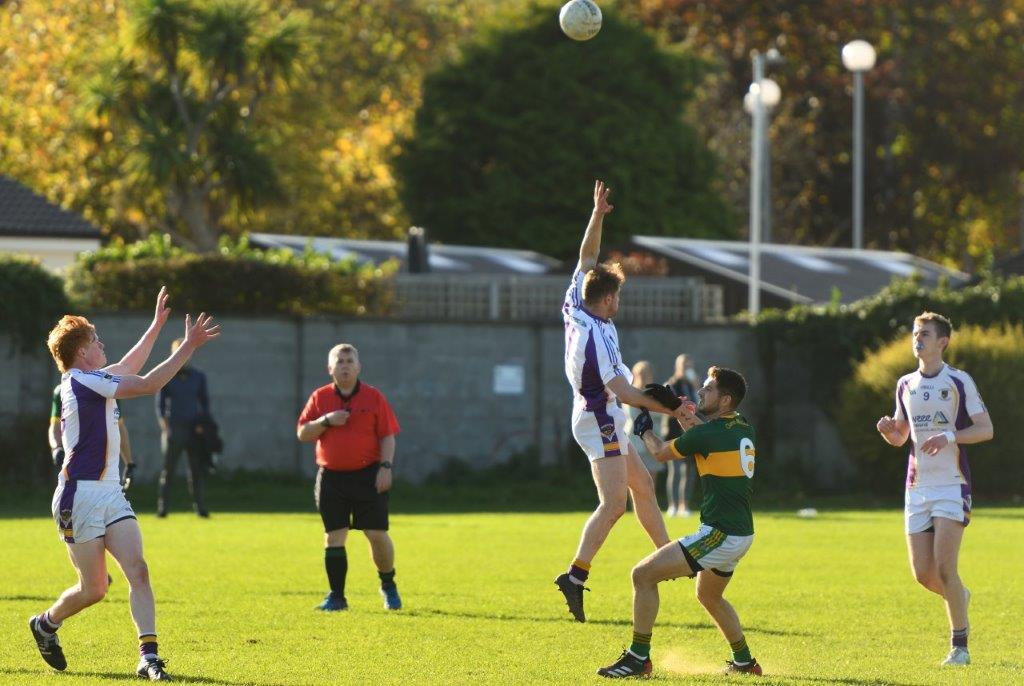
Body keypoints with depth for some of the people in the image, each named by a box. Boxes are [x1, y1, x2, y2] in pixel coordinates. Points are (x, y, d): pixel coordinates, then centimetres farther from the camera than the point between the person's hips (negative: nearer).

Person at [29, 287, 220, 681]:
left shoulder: (91, 380, 14)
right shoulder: (81, 381, -15)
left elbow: (129, 368, 34)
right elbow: (148, 384, -19)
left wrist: (157, 324, 37)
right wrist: (189, 345, -17)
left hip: (110, 496, 9)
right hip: (81, 498, -9)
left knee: (137, 569, -10)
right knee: (94, 590, -1)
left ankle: (148, 656, -16)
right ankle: (47, 623, 28)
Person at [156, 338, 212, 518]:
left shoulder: (198, 377, 13)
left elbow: (205, 402, 15)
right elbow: (160, 402, 5)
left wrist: (202, 424, 1)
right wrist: (163, 423, -9)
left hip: (194, 429, 2)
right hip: (173, 429, -2)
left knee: (197, 470, 2)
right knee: (168, 469, -5)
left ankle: (200, 507, 6)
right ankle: (162, 507, -4)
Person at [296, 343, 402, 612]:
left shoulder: (373, 397, 2)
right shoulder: (320, 398, 7)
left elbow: (388, 436, 1)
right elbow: (302, 434, 4)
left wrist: (386, 467, -10)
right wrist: (326, 421, -12)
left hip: (368, 475, -2)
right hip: (331, 477, 2)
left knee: (377, 534, -2)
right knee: (333, 536, 0)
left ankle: (388, 586, 19)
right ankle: (336, 597, 6)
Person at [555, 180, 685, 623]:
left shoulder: (575, 307, -3)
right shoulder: (597, 336, -25)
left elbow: (587, 258, 10)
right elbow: (622, 391, -24)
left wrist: (598, 215, 4)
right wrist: (666, 408, -19)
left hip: (599, 419, 10)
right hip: (600, 423, -10)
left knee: (642, 483, 22)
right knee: (613, 504, -15)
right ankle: (575, 576, -24)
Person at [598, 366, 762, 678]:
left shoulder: (706, 434, -16)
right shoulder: (744, 428, 8)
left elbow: (661, 453, 2)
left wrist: (645, 430, 21)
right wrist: (686, 415, 23)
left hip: (720, 534, -9)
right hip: (742, 533, 9)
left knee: (644, 574, -7)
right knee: (709, 596, 32)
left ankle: (638, 658, -7)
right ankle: (744, 662, 38)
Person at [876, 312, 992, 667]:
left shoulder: (959, 381, -4)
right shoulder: (906, 385, 12)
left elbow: (986, 429, -5)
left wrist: (950, 436, -21)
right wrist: (888, 429, -3)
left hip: (952, 485, -5)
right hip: (918, 487, 5)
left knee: (944, 567, -15)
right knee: (922, 573, 1)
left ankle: (960, 646, -6)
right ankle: (959, 597, 34)